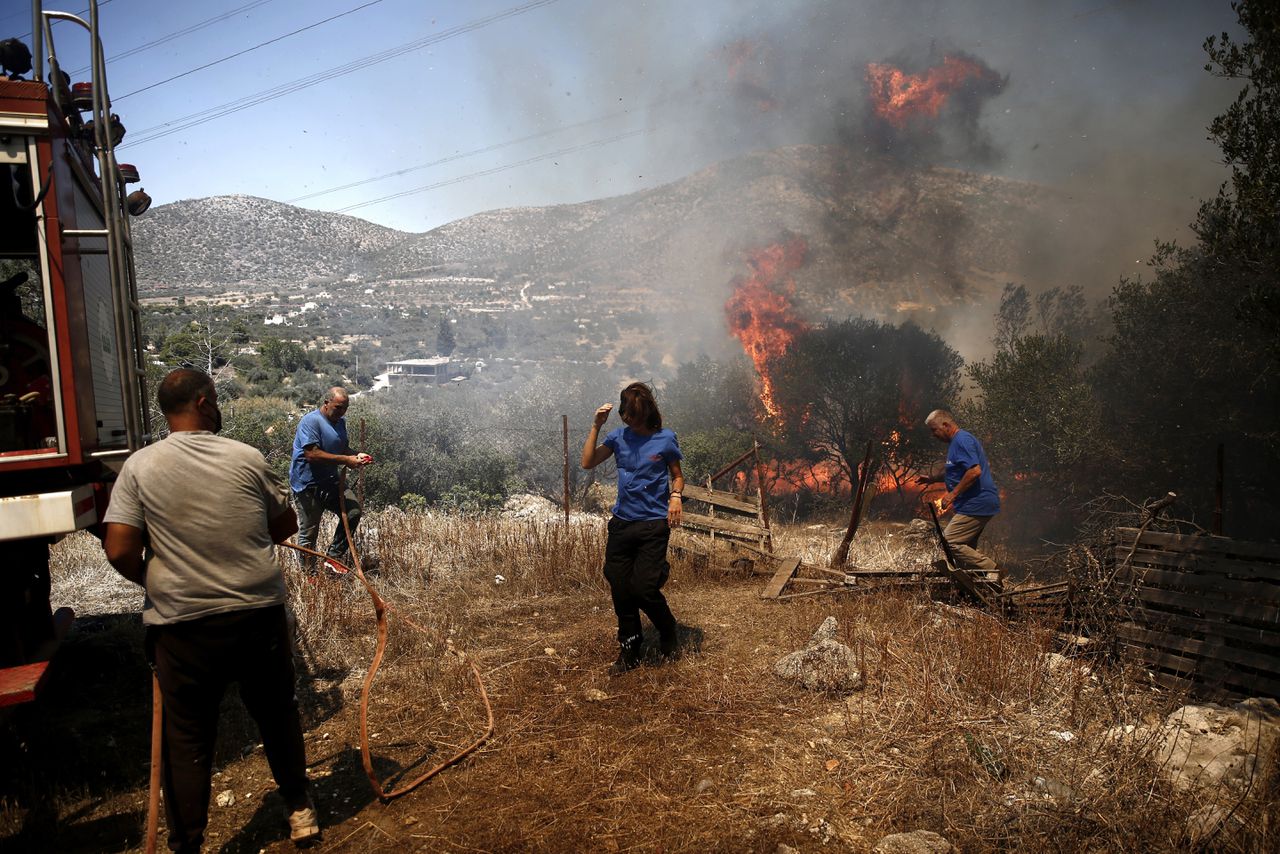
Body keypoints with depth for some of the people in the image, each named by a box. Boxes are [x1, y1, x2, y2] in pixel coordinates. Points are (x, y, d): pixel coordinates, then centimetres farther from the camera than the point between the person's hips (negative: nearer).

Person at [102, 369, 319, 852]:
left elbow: (119, 550, -10)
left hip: (182, 626, 0)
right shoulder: (247, 459, -4)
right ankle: (299, 809, 35)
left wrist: (153, 580, 9)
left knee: (188, 740, 12)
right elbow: (286, 527, 5)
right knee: (277, 716, 19)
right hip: (259, 614, 1)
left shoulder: (139, 467, -5)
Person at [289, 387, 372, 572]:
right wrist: (345, 460, -25)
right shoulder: (311, 421, -16)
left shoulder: (340, 422, 12)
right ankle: (309, 573, 13)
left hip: (331, 482, 8)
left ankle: (335, 555, 9)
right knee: (308, 531, 2)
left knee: (353, 511, -5)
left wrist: (356, 456, -2)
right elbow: (312, 454, -25)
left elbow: (344, 448, 22)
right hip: (308, 485, -8)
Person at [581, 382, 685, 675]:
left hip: (654, 524, -3)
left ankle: (669, 634, 21)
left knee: (643, 588, -9)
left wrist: (675, 496, -12)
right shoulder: (618, 436, 4)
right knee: (620, 590, 5)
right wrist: (596, 426, -8)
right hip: (621, 523, 4)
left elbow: (677, 475, 8)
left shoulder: (665, 439, -3)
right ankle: (629, 652, 22)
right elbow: (588, 462, -3)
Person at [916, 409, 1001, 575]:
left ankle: (989, 569, -10)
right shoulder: (957, 441, 19)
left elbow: (975, 471, -26)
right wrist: (932, 479, 22)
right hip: (977, 504, 11)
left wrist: (953, 494, -20)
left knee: (948, 542, -13)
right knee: (967, 549, 14)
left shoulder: (962, 440, -15)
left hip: (976, 504, -11)